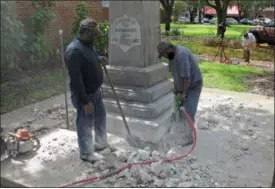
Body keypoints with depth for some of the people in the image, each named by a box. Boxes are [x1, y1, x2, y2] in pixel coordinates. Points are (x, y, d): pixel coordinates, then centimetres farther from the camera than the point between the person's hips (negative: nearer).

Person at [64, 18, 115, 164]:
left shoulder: (87, 44, 3)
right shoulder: (74, 51, -28)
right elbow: (76, 80, -29)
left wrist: (99, 59, 5)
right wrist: (85, 101, -26)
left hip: (96, 91, 10)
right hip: (84, 95, -9)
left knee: (101, 118, 22)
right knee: (85, 124, 7)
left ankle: (101, 144, 42)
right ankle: (86, 154, 25)